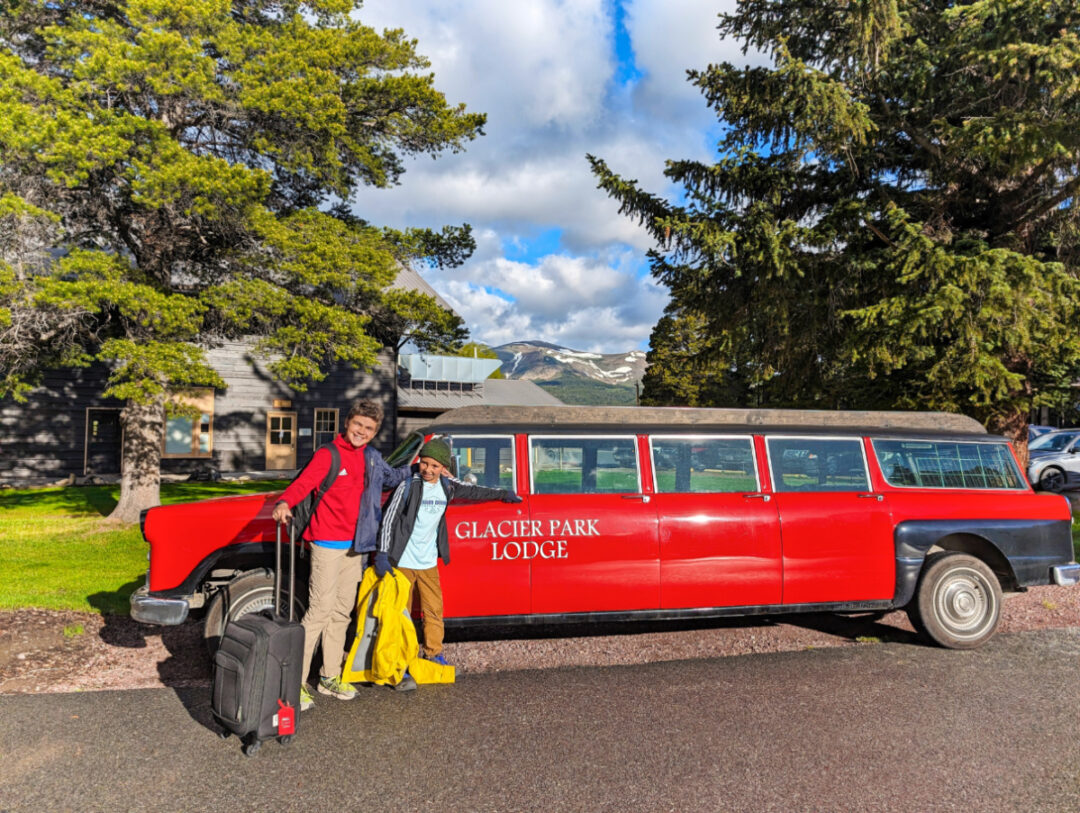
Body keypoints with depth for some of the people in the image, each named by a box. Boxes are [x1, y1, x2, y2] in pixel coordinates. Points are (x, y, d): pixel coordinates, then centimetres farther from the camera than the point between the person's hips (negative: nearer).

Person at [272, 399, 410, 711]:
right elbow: (304, 482, -24)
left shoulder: (372, 458, 11)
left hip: (355, 546, 7)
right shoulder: (328, 455, -10)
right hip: (327, 544, -7)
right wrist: (285, 502, -43)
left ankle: (330, 677, 27)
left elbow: (391, 477, 30)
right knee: (320, 611, -10)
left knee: (342, 612, 15)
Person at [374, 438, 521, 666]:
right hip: (402, 562, -4)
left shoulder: (447, 486, 5)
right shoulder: (409, 485, -9)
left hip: (428, 563, 4)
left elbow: (471, 491, 24)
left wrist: (501, 494, 33)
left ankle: (434, 654, 23)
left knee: (434, 610, 8)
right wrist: (383, 553, -14)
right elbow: (389, 519, -8)